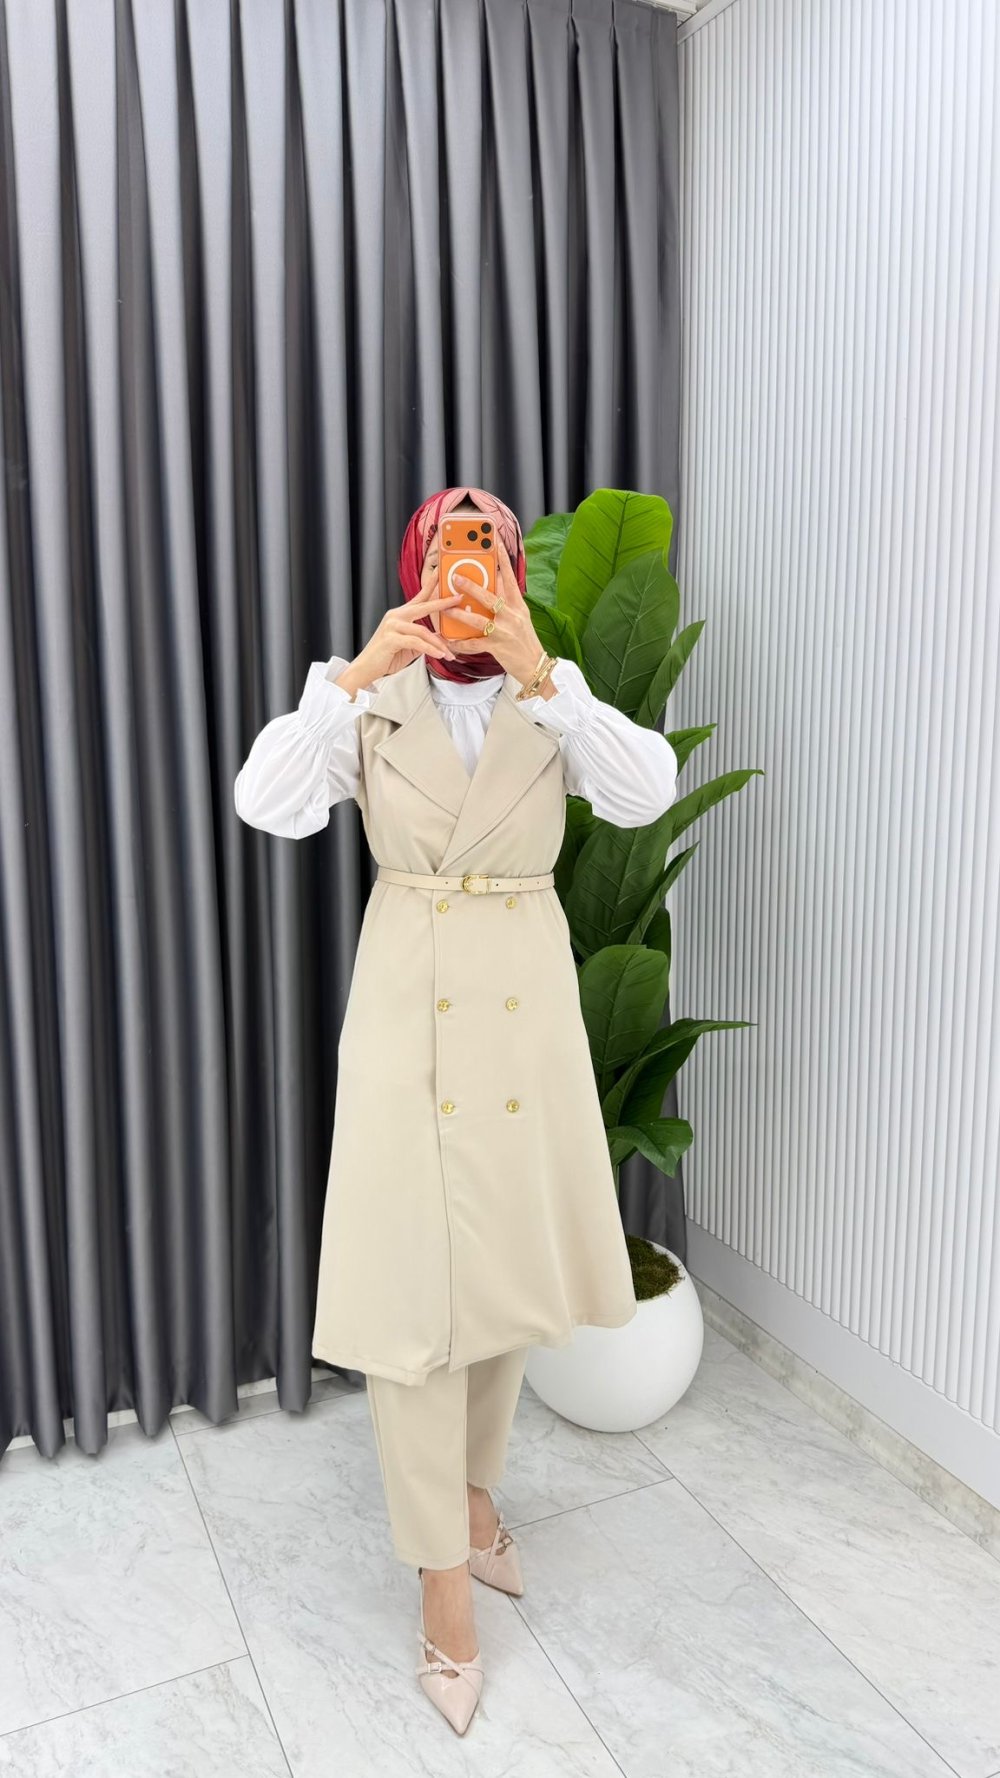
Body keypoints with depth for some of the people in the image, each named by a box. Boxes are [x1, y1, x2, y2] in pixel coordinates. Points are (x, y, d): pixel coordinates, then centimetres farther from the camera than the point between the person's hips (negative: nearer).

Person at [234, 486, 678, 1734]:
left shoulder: (556, 707, 1)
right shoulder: (371, 705, -1)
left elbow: (649, 794, -17)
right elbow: (265, 804, -16)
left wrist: (540, 676, -26)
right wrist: (355, 672, -22)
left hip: (523, 1002, 2)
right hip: (404, 1007, -1)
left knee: (505, 1258, 15)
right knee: (410, 1280, 0)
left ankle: (473, 1489, 41)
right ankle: (443, 1574, 18)